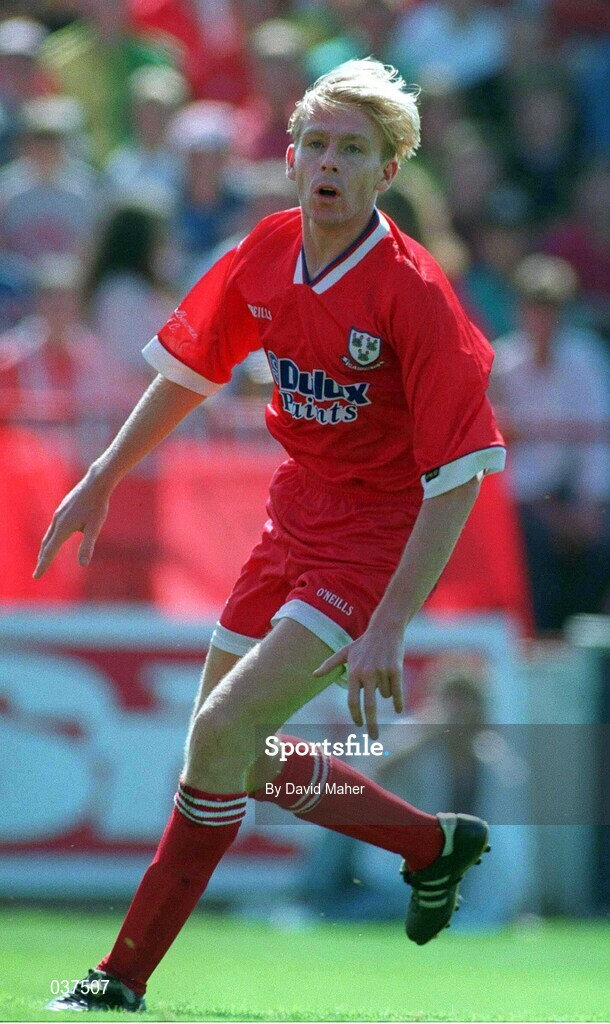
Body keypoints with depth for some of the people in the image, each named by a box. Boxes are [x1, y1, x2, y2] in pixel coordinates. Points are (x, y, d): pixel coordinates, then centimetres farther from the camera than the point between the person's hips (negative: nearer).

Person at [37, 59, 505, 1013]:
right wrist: (102, 479, 14)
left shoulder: (412, 292, -22)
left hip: (377, 541, -8)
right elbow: (191, 365, 15)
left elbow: (458, 475, -23)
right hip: (294, 519, 8)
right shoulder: (268, 254, -4)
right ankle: (436, 844, 34)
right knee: (234, 756, 14)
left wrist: (387, 628, -28)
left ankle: (127, 974, -9)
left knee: (222, 733, -19)